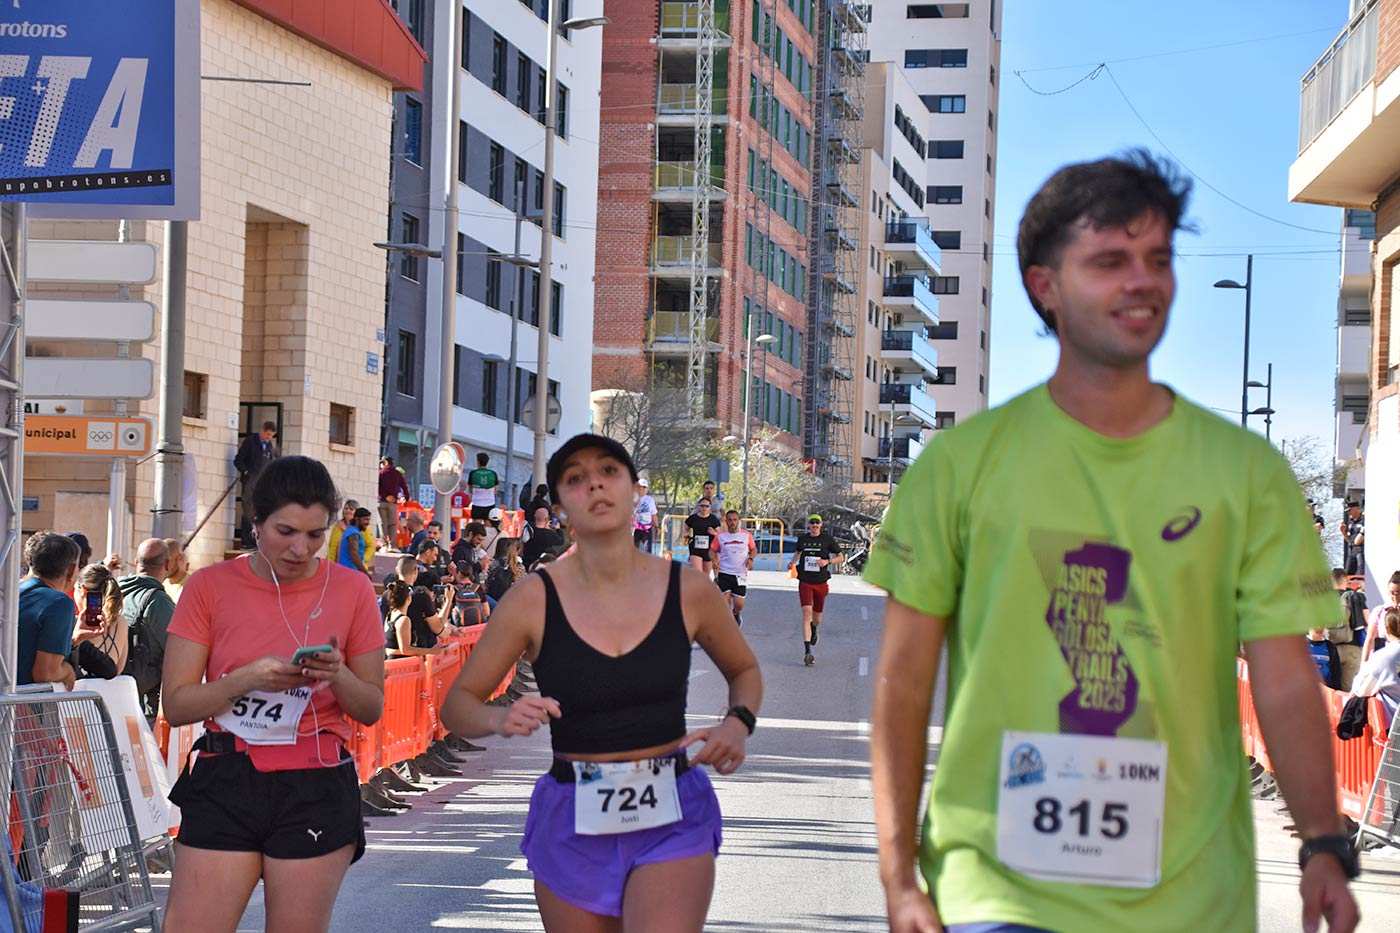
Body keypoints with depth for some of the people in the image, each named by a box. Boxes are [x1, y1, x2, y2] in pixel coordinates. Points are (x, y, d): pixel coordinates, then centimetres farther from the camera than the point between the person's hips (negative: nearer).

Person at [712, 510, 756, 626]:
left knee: (739, 605, 1)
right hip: (724, 573, 0)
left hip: (740, 574, 0)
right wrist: (714, 559, -10)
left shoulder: (746, 535, 0)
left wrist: (750, 558, -6)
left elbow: (754, 549, 14)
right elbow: (712, 550, 10)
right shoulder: (720, 535, -1)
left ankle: (736, 614, 36)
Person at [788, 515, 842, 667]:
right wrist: (792, 562, 4)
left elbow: (840, 557, 5)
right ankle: (807, 651, -20)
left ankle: (813, 630, 52)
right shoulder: (802, 538, 4)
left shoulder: (827, 539, -2)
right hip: (805, 582, 0)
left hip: (821, 583, 0)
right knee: (807, 612, -17)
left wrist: (828, 561, -14)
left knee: (817, 618, 12)